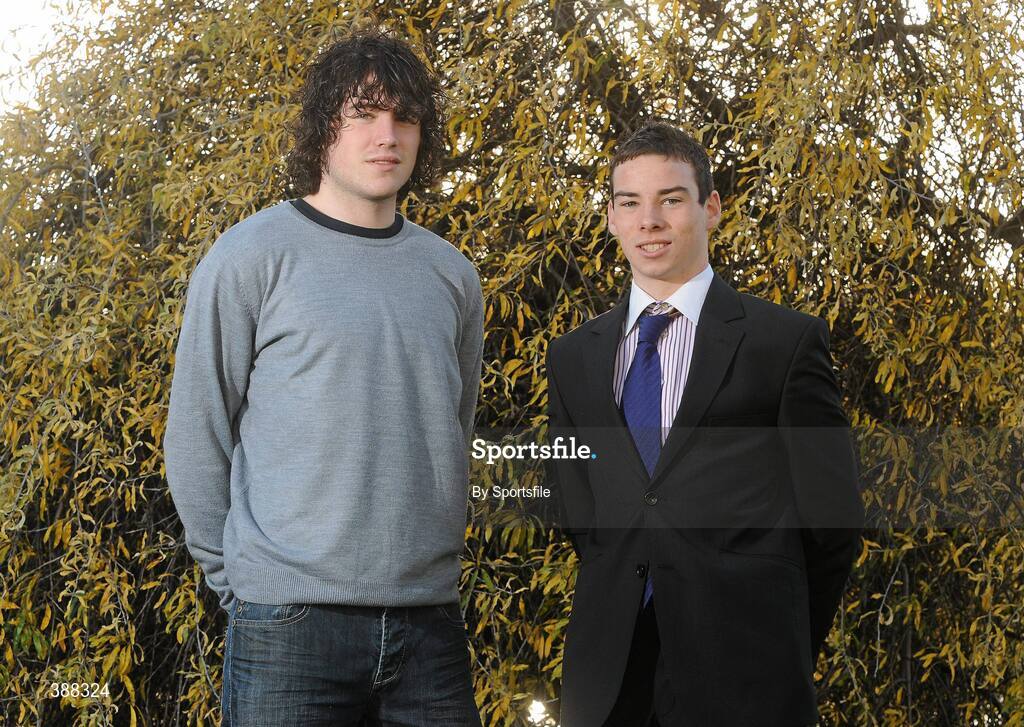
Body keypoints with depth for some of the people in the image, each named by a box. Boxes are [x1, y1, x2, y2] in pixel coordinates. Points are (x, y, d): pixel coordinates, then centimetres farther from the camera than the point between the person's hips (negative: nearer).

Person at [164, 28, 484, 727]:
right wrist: (241, 582, 0)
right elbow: (196, 441, -2)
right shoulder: (252, 257, -3)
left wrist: (436, 567, 14)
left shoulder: (452, 275, 11)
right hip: (290, 621, -4)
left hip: (431, 620, 4)